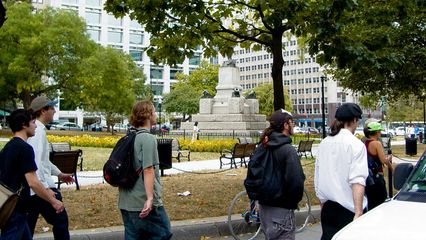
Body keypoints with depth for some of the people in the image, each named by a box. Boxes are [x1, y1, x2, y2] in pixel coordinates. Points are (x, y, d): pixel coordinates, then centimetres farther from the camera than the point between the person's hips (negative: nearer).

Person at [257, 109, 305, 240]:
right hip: (281, 209, -8)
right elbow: (296, 182, -25)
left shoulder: (263, 147, 6)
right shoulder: (288, 150, -19)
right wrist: (294, 201, -7)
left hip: (264, 206, 8)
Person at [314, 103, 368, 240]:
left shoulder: (324, 143, 8)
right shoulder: (355, 144, -9)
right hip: (348, 208, -5)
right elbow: (357, 180, -19)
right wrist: (358, 212, -23)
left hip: (328, 207, 5)